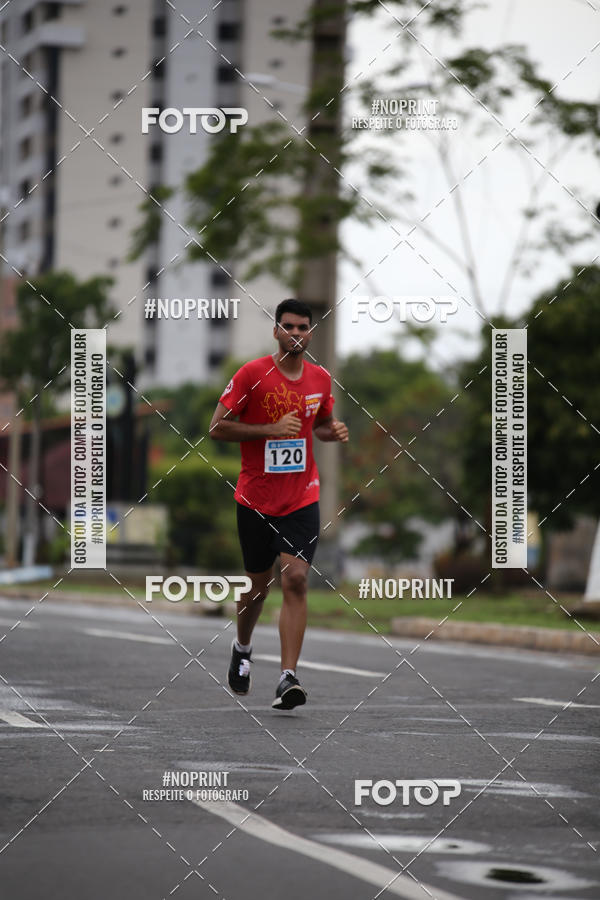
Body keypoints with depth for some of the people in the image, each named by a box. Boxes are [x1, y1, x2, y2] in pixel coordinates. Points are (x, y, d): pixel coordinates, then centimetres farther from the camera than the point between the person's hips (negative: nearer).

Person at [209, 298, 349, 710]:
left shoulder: (321, 378, 4)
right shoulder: (252, 374, -9)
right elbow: (218, 428, -10)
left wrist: (333, 431, -1)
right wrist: (272, 428, -19)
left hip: (302, 498, 2)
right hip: (255, 499, -2)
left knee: (296, 580, -14)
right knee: (259, 583, 11)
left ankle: (288, 678, -17)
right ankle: (242, 648, 42)